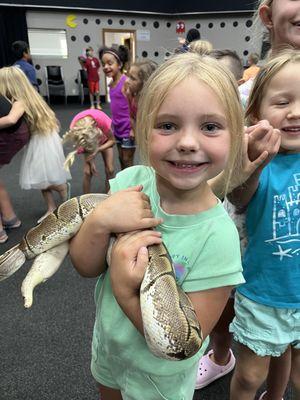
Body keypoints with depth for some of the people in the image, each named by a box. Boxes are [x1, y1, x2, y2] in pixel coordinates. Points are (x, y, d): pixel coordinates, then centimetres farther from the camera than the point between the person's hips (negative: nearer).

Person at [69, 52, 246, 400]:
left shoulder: (217, 237, -32)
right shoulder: (129, 181, -20)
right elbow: (85, 266, -14)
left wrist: (125, 292, -34)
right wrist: (99, 222, -32)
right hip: (106, 341, 4)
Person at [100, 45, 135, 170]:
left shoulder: (126, 82, -18)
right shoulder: (111, 83, 6)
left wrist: (134, 128, -20)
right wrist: (114, 124, 15)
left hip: (128, 129, -8)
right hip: (118, 128, 8)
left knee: (127, 161, 4)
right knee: (121, 159, 18)